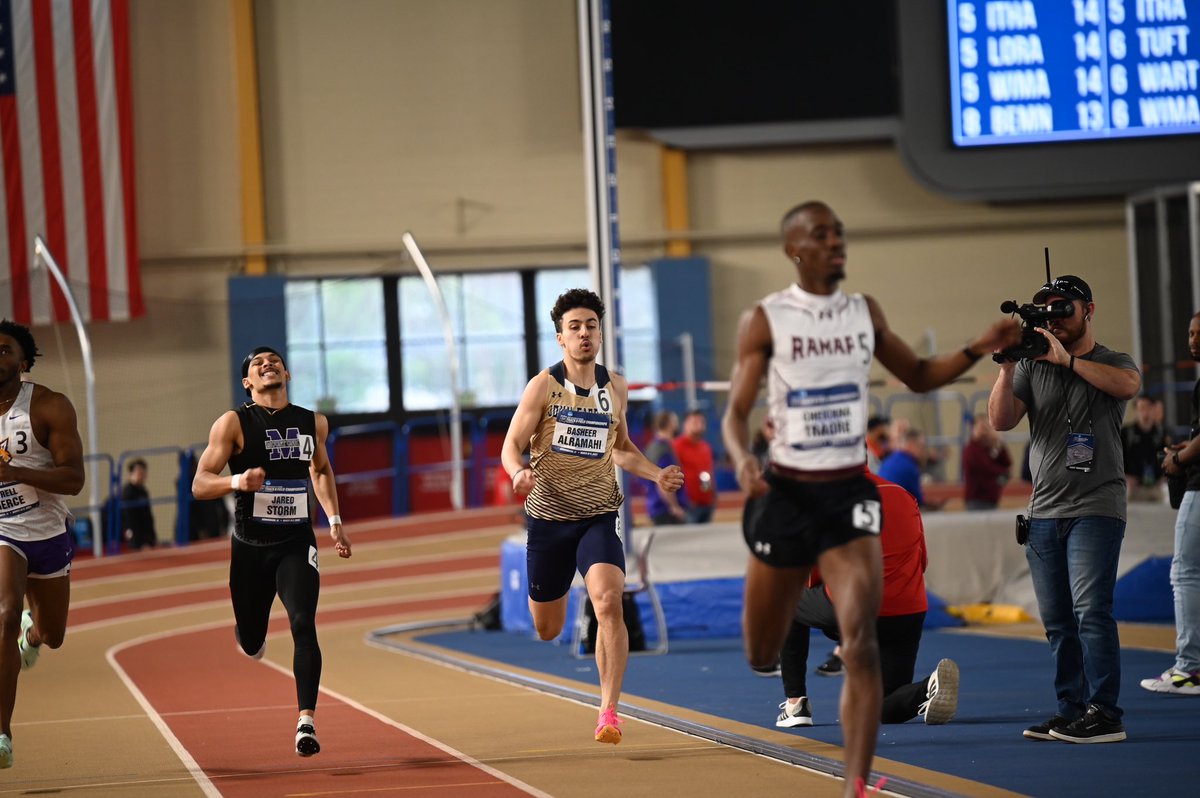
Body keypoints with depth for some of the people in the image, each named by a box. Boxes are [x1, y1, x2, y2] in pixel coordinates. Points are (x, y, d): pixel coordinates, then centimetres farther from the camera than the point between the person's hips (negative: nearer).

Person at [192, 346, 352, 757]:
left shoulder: (314, 423, 7)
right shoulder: (233, 423, -5)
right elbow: (199, 484, -8)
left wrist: (334, 520, 18)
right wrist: (237, 481, -27)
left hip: (297, 544, 1)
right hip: (250, 548, -1)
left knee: (303, 626, -20)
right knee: (252, 643, 10)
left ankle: (306, 720, -22)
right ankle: (248, 631, 48)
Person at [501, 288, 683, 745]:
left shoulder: (616, 389, 7)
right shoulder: (543, 387, -5)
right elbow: (512, 445, -5)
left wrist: (656, 475, 6)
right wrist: (519, 473, -28)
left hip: (599, 517, 1)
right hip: (549, 516, -1)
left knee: (609, 602, -25)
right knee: (547, 630, 10)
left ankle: (609, 711, -22)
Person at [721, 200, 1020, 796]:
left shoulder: (864, 313, 7)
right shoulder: (765, 320, -4)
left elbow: (917, 376, 20)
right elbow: (736, 414, -5)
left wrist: (978, 350, 5)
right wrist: (742, 459, -26)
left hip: (849, 493, 1)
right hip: (787, 494, -1)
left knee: (860, 642, -16)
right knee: (761, 657, 7)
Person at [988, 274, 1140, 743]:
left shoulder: (1111, 362, 4)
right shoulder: (1033, 367, 13)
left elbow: (1127, 385, -20)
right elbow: (1001, 421, 3)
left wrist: (1066, 358, -20)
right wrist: (1008, 365, -10)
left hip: (1096, 507, -5)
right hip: (1044, 510, 5)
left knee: (1090, 610, -14)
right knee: (1058, 621, 6)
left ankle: (1104, 713, -14)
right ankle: (1072, 710, 11)